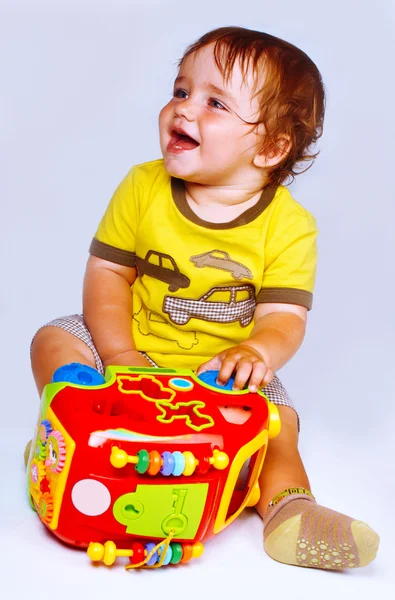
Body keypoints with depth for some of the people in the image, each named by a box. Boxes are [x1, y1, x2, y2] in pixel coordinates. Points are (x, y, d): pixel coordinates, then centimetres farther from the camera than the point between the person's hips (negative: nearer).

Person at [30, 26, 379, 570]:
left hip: (223, 371, -2)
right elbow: (107, 270, -4)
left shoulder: (289, 226, -12)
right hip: (135, 353, 2)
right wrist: (119, 352, -18)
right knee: (55, 341, -16)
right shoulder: (143, 188, -7)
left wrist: (255, 352, -38)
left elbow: (284, 316, -14)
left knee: (275, 416, -24)